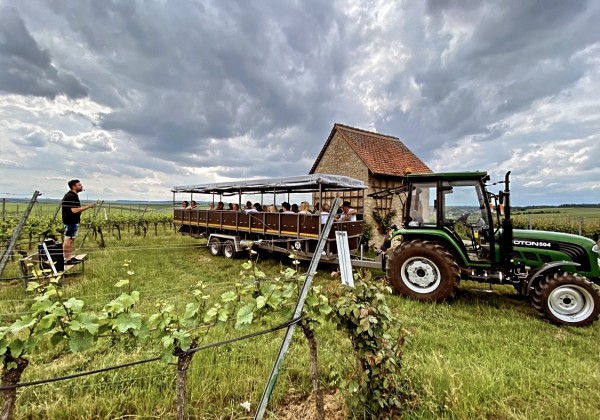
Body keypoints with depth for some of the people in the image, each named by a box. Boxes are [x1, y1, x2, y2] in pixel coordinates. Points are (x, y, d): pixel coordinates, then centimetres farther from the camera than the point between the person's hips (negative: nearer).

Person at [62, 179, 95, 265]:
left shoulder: (73, 195, 14)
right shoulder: (70, 196, -18)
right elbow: (74, 210, -25)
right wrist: (88, 206, -22)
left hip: (73, 221, 11)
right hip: (70, 222, -11)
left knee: (71, 239, 14)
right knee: (68, 240, -5)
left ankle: (70, 257, 20)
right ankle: (67, 259, 0)